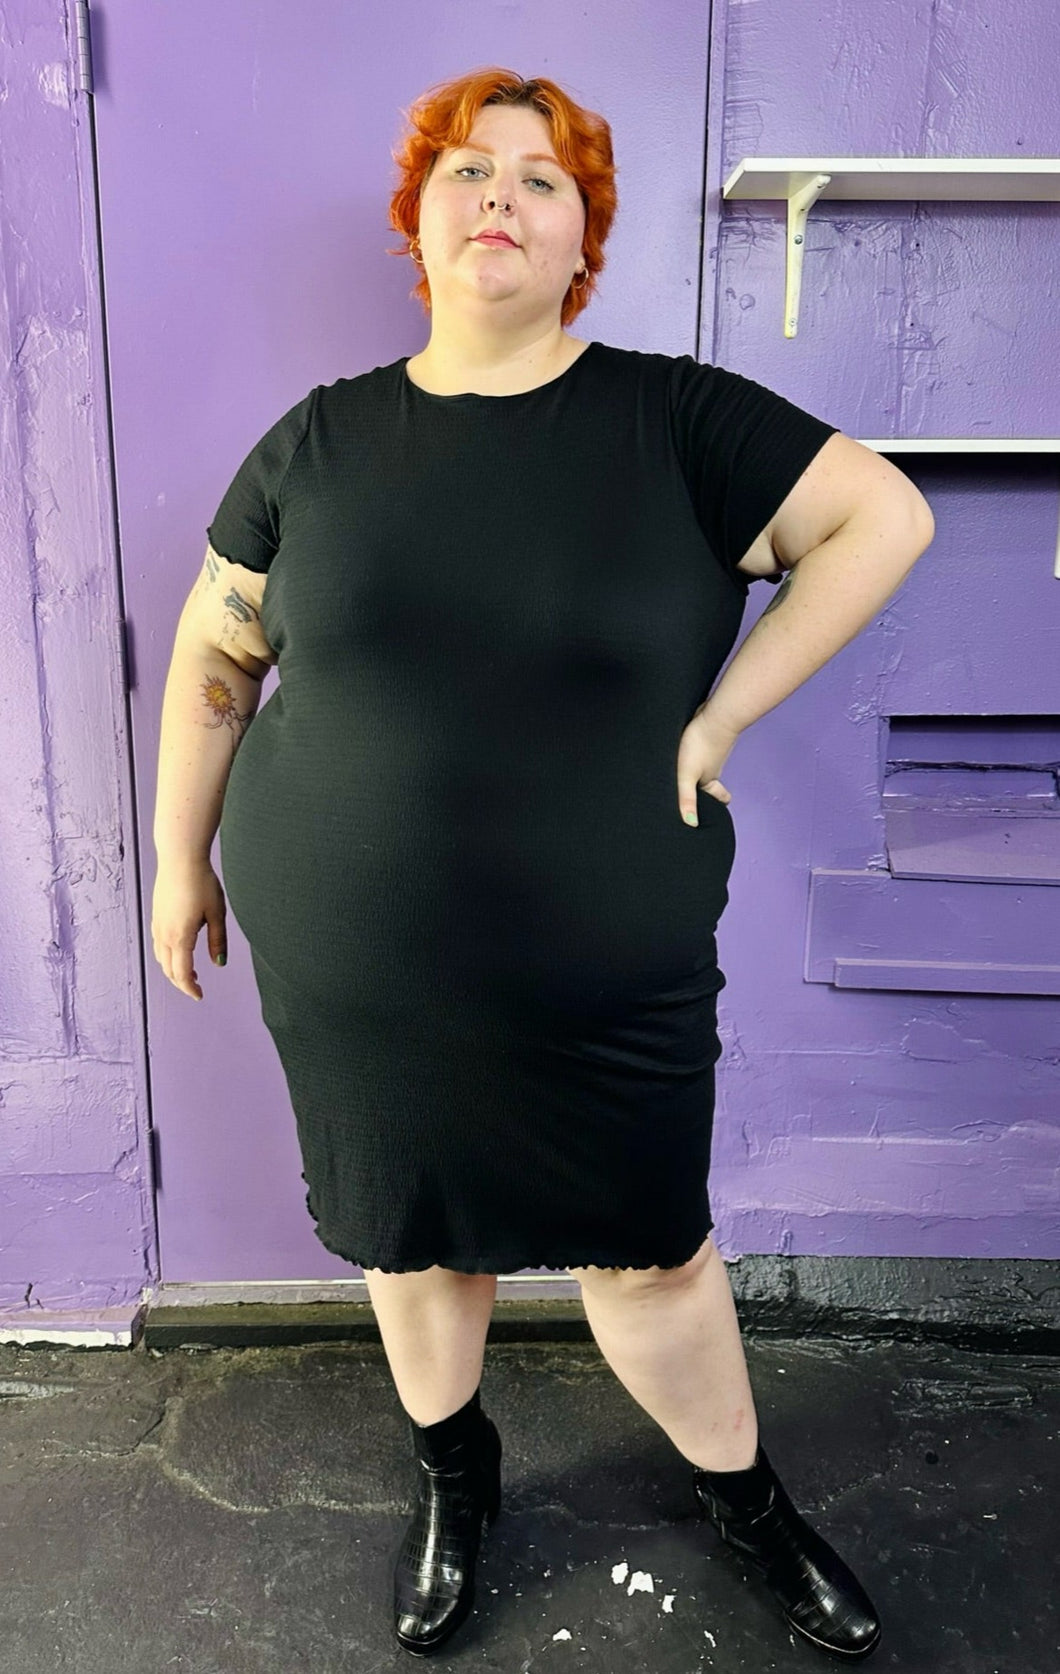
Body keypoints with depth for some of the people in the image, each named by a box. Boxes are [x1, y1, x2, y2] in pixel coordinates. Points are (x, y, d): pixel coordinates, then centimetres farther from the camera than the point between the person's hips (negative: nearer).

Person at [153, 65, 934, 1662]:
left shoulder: (675, 420, -4)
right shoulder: (320, 441, 2)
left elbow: (884, 514, -4)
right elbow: (212, 661, 9)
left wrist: (723, 711, -10)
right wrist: (182, 859, 11)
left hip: (607, 977, -2)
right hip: (348, 972, 2)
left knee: (649, 1254, 12)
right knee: (413, 1236, 19)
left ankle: (743, 1493, 42)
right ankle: (452, 1475, 48)